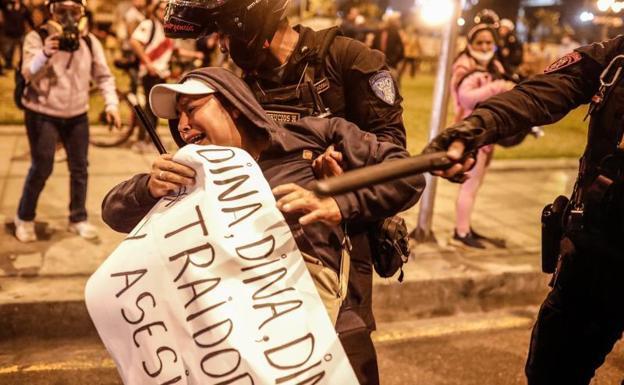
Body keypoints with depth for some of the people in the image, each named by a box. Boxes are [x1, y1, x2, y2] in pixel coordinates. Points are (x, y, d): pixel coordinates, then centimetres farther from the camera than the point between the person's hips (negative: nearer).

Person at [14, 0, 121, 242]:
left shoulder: (89, 42, -2)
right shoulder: (37, 38, -12)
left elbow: (103, 76, 6)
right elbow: (28, 74, -23)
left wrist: (111, 105, -7)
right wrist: (45, 54, -43)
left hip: (76, 115, 4)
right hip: (42, 114, -4)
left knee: (79, 168, 7)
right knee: (41, 168, -3)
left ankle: (78, 219, 23)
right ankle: (24, 218, 17)